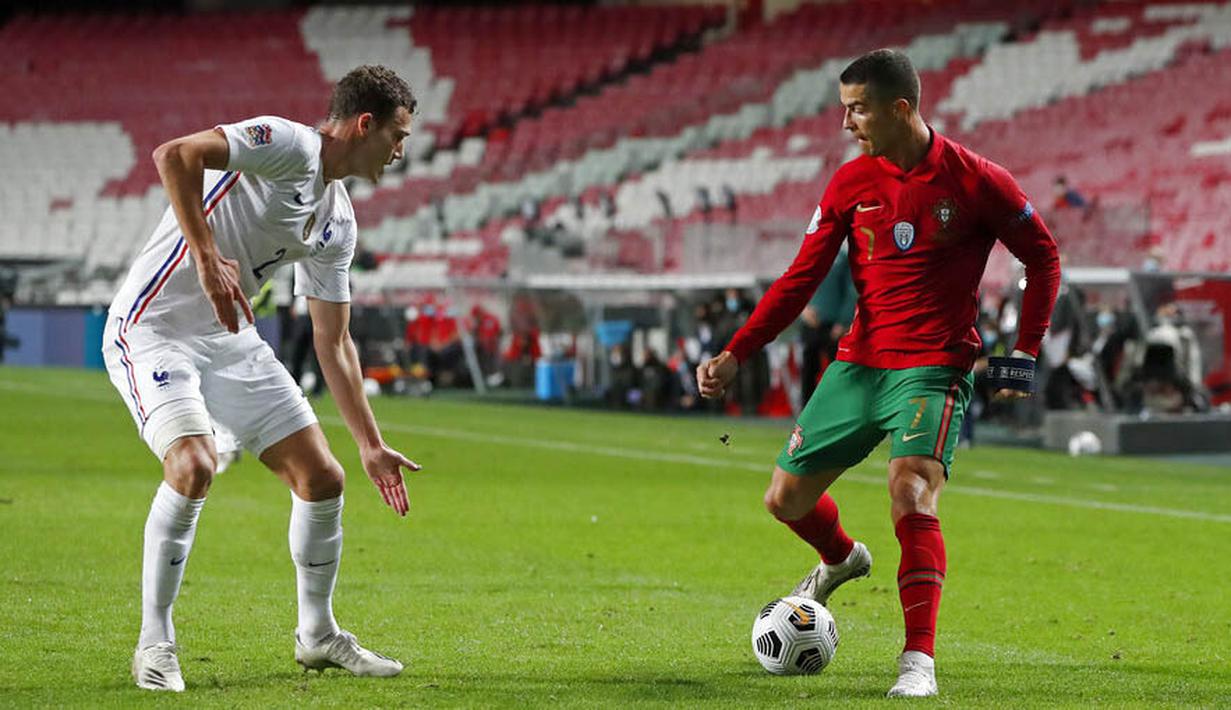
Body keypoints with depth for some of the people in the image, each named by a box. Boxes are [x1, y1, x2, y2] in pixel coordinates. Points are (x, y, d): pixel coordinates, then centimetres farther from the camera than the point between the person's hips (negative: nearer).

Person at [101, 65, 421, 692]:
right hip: (152, 328, -8)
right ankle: (154, 642, -13)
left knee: (322, 478, 3)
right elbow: (174, 156, -28)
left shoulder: (338, 223, 11)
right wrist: (207, 258, -33)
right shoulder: (287, 146, -15)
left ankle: (318, 635, 23)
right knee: (193, 465, -29)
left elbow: (333, 342, 17)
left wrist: (371, 445, 14)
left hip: (229, 337, 8)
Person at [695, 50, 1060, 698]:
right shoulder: (850, 184, 2)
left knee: (911, 494, -27)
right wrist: (735, 356, -3)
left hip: (933, 369, -5)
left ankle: (919, 661, -23)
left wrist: (1024, 357, -3)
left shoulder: (973, 181, -9)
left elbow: (1043, 258, 3)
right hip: (859, 363, 5)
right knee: (786, 498, 8)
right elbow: (800, 279, 5)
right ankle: (839, 560, 43)